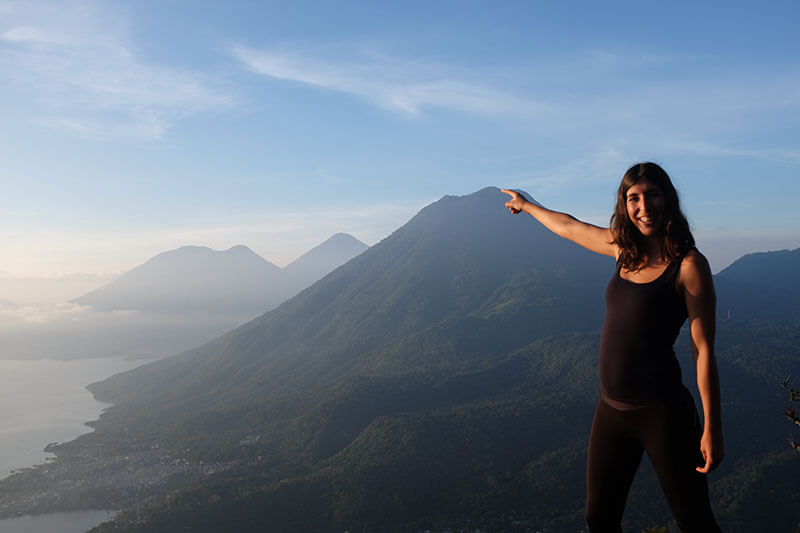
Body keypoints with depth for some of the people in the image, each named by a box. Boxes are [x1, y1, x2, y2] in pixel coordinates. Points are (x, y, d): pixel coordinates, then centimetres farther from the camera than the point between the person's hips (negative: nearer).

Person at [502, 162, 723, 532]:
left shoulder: (688, 265, -10)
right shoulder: (624, 247, 7)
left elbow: (703, 350, -10)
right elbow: (568, 227, 25)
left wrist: (712, 429, -11)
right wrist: (527, 205, 40)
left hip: (661, 414, -6)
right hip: (611, 410, 6)